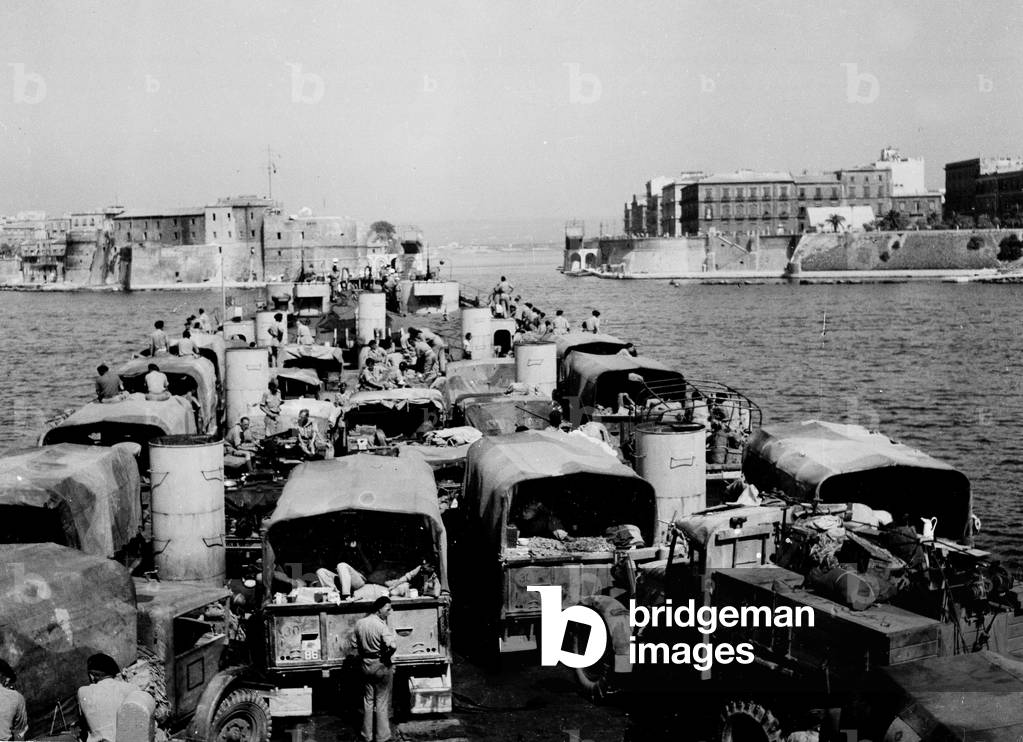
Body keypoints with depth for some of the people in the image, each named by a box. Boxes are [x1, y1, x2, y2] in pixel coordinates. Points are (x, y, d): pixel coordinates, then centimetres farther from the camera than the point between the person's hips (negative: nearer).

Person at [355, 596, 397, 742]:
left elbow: (357, 645, 8)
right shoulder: (382, 626, -21)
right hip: (382, 666, -6)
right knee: (382, 702, 6)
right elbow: (393, 645, -32)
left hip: (366, 666, 6)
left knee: (368, 701, 17)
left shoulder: (359, 623, -1)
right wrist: (386, 656, -13)